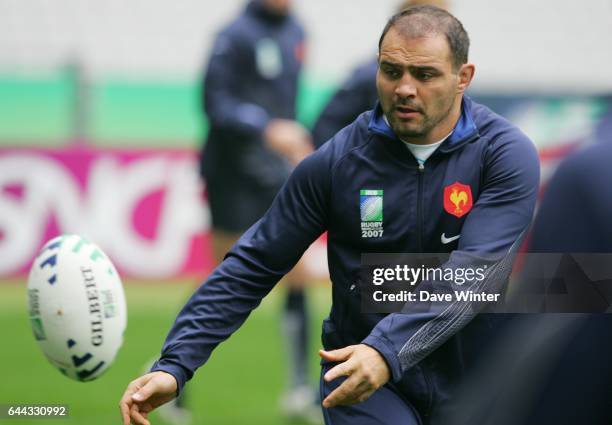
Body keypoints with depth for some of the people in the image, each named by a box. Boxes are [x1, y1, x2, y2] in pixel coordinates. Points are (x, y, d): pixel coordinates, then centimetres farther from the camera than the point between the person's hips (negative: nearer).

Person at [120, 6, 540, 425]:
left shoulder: (507, 154, -11)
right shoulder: (335, 161, -6)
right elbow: (253, 266, -3)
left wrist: (388, 351, -39)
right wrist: (174, 366, -13)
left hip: (472, 384, 0)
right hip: (358, 374, 0)